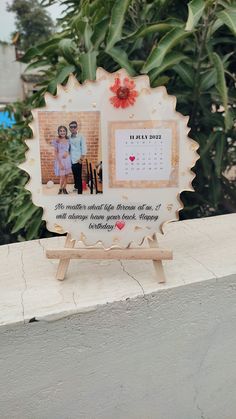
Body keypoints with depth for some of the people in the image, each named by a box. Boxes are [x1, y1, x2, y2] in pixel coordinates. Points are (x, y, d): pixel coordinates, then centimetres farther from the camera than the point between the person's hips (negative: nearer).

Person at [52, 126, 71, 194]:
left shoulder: (68, 140, 5)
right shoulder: (57, 140, -9)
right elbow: (55, 153, -11)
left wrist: (67, 153, -6)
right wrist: (59, 163, -16)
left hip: (67, 159, 5)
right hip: (60, 160, -4)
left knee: (66, 176, 8)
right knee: (62, 176, -5)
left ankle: (64, 188, 25)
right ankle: (60, 189, 18)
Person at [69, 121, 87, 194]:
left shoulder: (81, 137, -4)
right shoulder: (68, 138, 6)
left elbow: (84, 149, -6)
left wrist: (81, 159, -11)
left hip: (78, 160, -4)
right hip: (71, 160, 4)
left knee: (79, 177, 0)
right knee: (74, 176, 14)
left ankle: (80, 191, 7)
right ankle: (76, 186, 30)